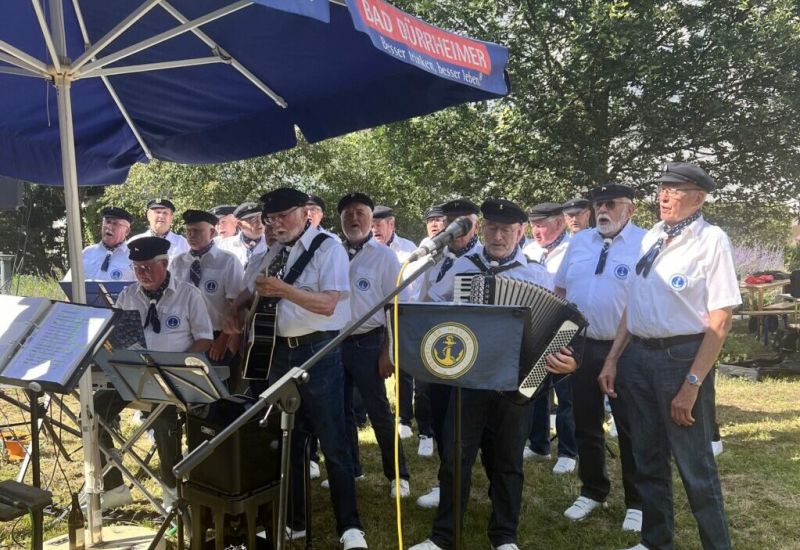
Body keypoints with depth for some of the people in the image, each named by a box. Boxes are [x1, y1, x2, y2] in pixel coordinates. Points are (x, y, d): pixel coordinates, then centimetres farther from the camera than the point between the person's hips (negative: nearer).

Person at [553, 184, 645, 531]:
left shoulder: (646, 245, -8)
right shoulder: (579, 242, 9)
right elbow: (560, 290, 15)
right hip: (581, 347, 5)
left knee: (630, 429, 7)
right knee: (586, 425, 15)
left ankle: (637, 502, 23)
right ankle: (592, 492, 32)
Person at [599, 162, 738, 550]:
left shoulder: (711, 240, -10)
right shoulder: (651, 237, 9)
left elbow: (720, 320, -13)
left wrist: (692, 383, -17)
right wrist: (613, 359, 9)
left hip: (683, 356, -6)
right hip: (637, 355, 6)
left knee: (696, 467, 6)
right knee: (648, 460, 18)